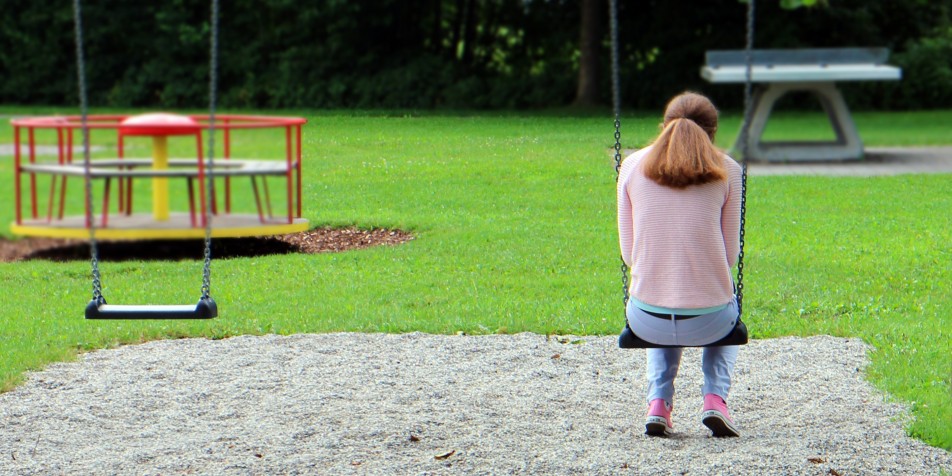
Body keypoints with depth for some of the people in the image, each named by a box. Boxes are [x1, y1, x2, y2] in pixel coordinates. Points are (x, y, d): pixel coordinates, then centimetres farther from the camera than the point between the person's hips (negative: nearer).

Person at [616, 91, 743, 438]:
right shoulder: (726, 171, 0)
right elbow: (730, 253, 3)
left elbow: (628, 250, 6)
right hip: (708, 321, -1)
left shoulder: (633, 166, 3)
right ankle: (714, 397, 16)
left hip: (646, 321, 1)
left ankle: (658, 403, 20)